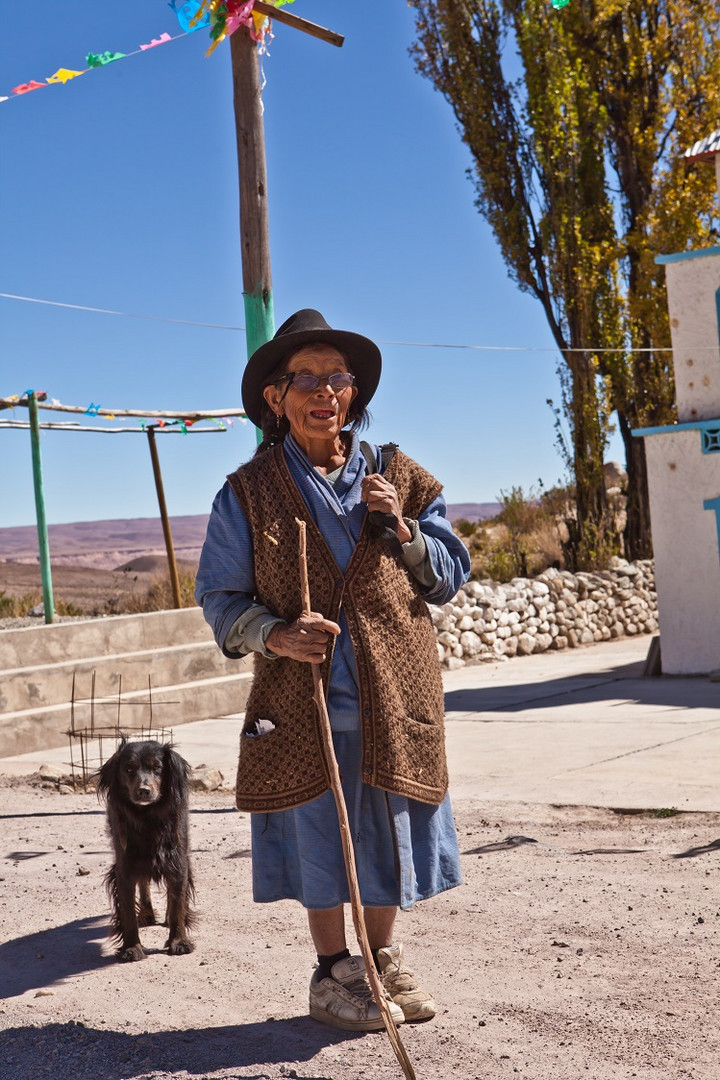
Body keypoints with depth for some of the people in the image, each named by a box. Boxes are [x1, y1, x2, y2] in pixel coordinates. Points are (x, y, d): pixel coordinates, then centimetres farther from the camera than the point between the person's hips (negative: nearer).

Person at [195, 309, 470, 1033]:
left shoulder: (397, 478, 7)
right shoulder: (248, 492, 0)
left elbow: (451, 577, 10)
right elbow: (220, 597, 1)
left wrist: (401, 528, -8)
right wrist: (275, 634, -17)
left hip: (393, 696, 2)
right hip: (303, 699, -2)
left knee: (389, 828, 11)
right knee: (318, 835, 6)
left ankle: (384, 962, 32)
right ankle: (333, 973, 26)